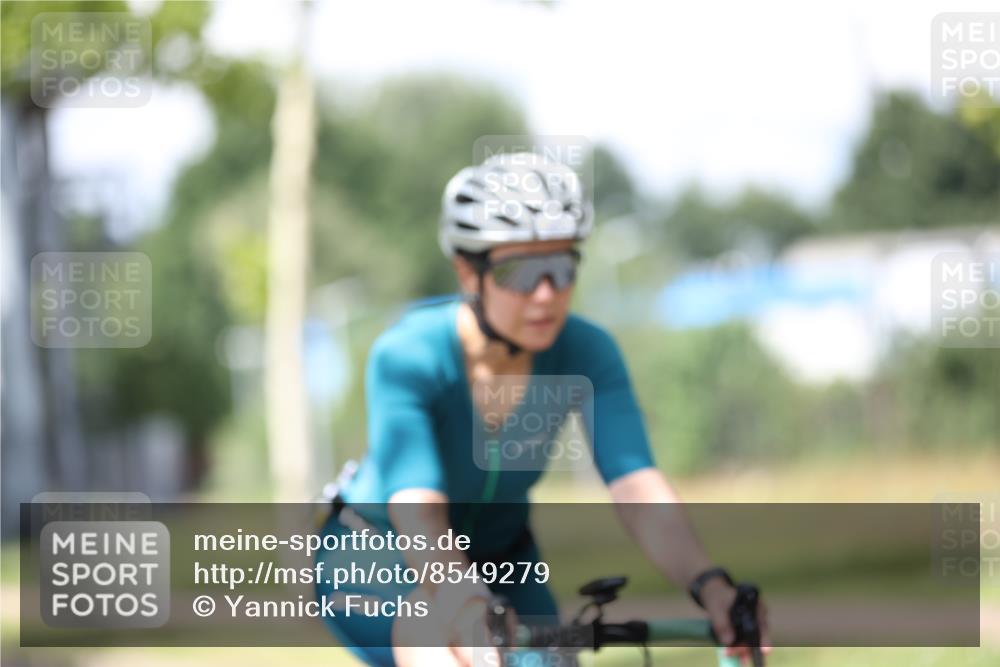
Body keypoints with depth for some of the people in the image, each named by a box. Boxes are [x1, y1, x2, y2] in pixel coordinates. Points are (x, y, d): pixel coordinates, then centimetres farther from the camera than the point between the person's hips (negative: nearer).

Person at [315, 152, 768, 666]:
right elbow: (417, 509, -43)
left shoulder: (586, 354, -20)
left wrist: (710, 586, -50)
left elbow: (637, 488, -32)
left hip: (499, 559, 4)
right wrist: (466, 600, -63)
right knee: (433, 625, -36)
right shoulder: (406, 356, -30)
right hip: (377, 563, -4)